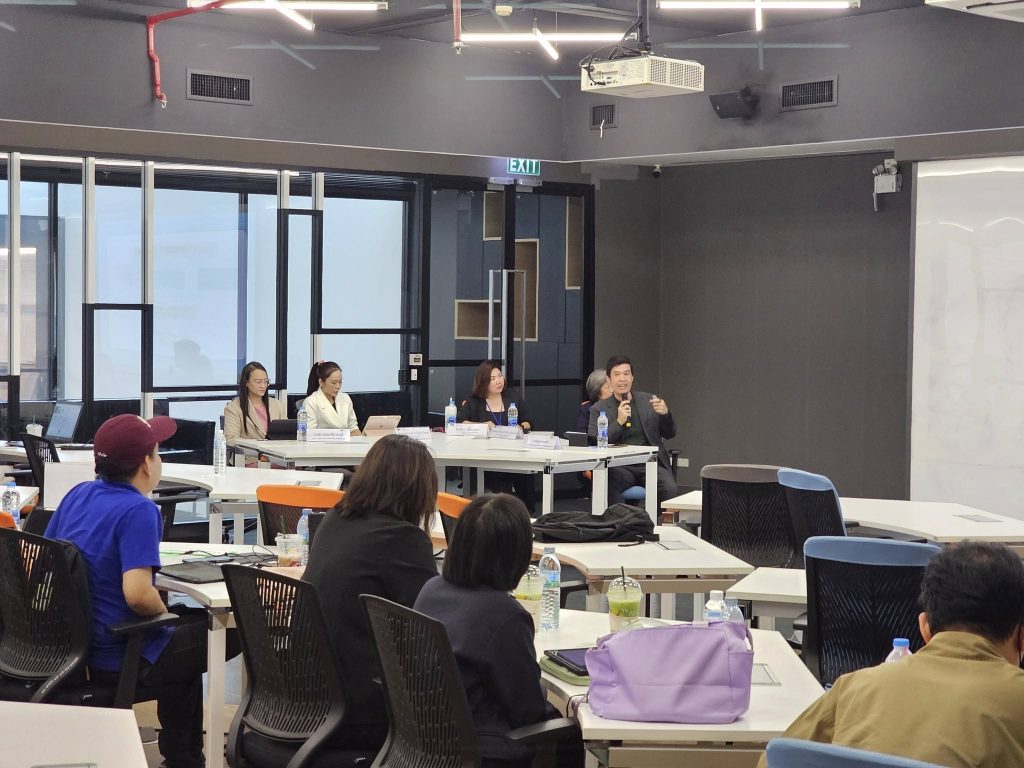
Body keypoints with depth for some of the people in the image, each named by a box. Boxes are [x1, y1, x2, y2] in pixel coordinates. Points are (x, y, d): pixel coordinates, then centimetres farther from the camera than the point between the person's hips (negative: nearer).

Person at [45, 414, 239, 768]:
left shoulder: (77, 494, 2)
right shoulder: (137, 511, -22)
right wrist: (164, 610, -10)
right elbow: (139, 595, -33)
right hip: (120, 657, -9)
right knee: (236, 633, 5)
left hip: (72, 645, 9)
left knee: (196, 623, 29)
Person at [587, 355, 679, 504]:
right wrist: (619, 422, -13)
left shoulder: (649, 401, 15)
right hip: (620, 466, -1)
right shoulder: (598, 409, 9)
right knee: (608, 486, -35)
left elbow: (669, 434, 17)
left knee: (671, 489, -29)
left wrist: (665, 414, -6)